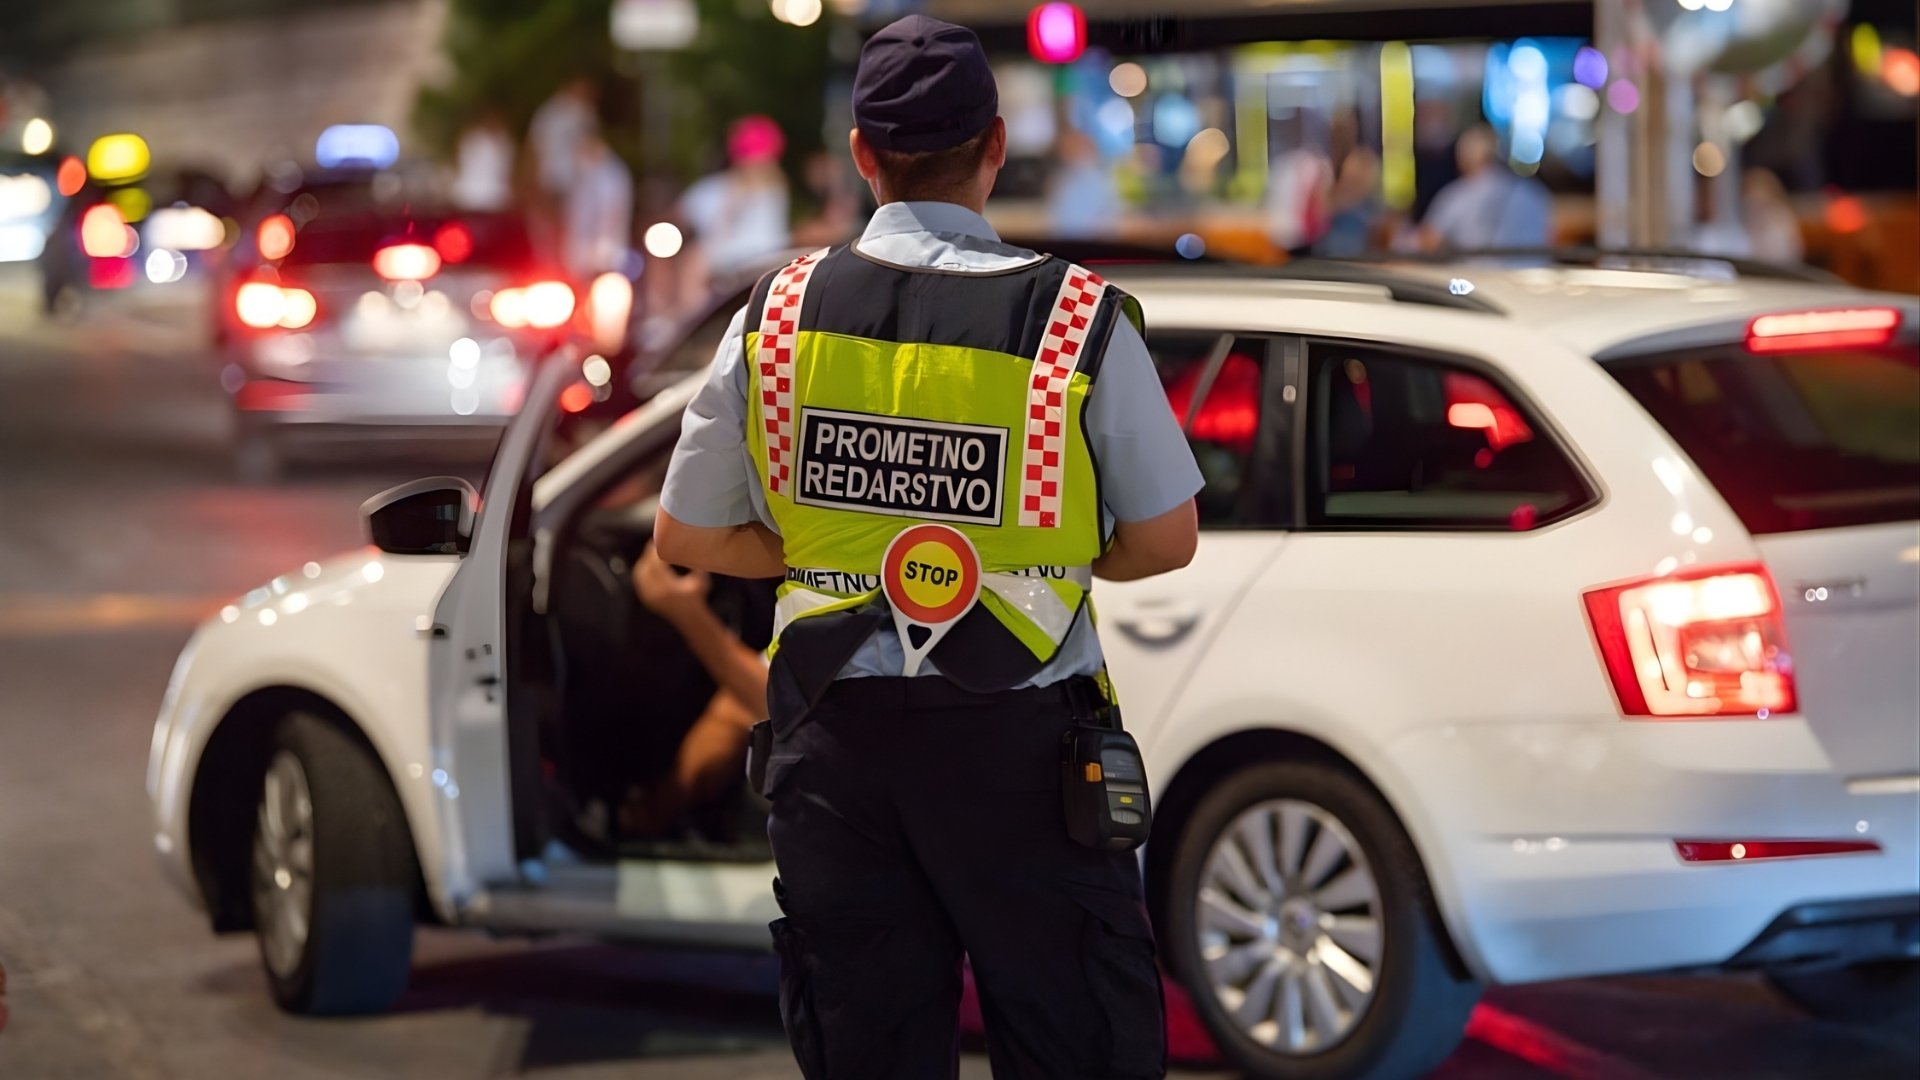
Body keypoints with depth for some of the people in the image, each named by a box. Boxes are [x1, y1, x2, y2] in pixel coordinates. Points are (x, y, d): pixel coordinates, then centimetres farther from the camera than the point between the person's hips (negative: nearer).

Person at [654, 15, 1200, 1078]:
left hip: (835, 741, 3)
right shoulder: (1080, 321, -9)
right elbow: (1164, 540, -1)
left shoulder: (776, 315, 0)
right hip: (1016, 743, -3)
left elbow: (686, 538, 7)